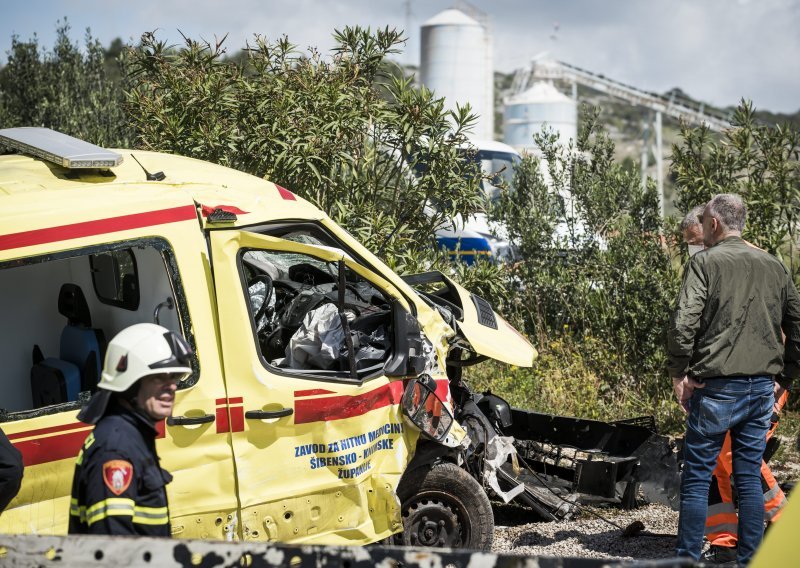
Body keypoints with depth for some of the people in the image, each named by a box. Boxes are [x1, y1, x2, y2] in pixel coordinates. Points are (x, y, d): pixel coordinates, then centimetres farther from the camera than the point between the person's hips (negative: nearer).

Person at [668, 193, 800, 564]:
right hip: (762, 387, 5)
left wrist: (678, 372, -6)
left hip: (718, 386, -5)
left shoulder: (706, 263, -6)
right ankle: (749, 560, 12)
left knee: (697, 477, 2)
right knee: (750, 476, 10)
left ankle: (688, 558, 4)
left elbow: (683, 323, -17)